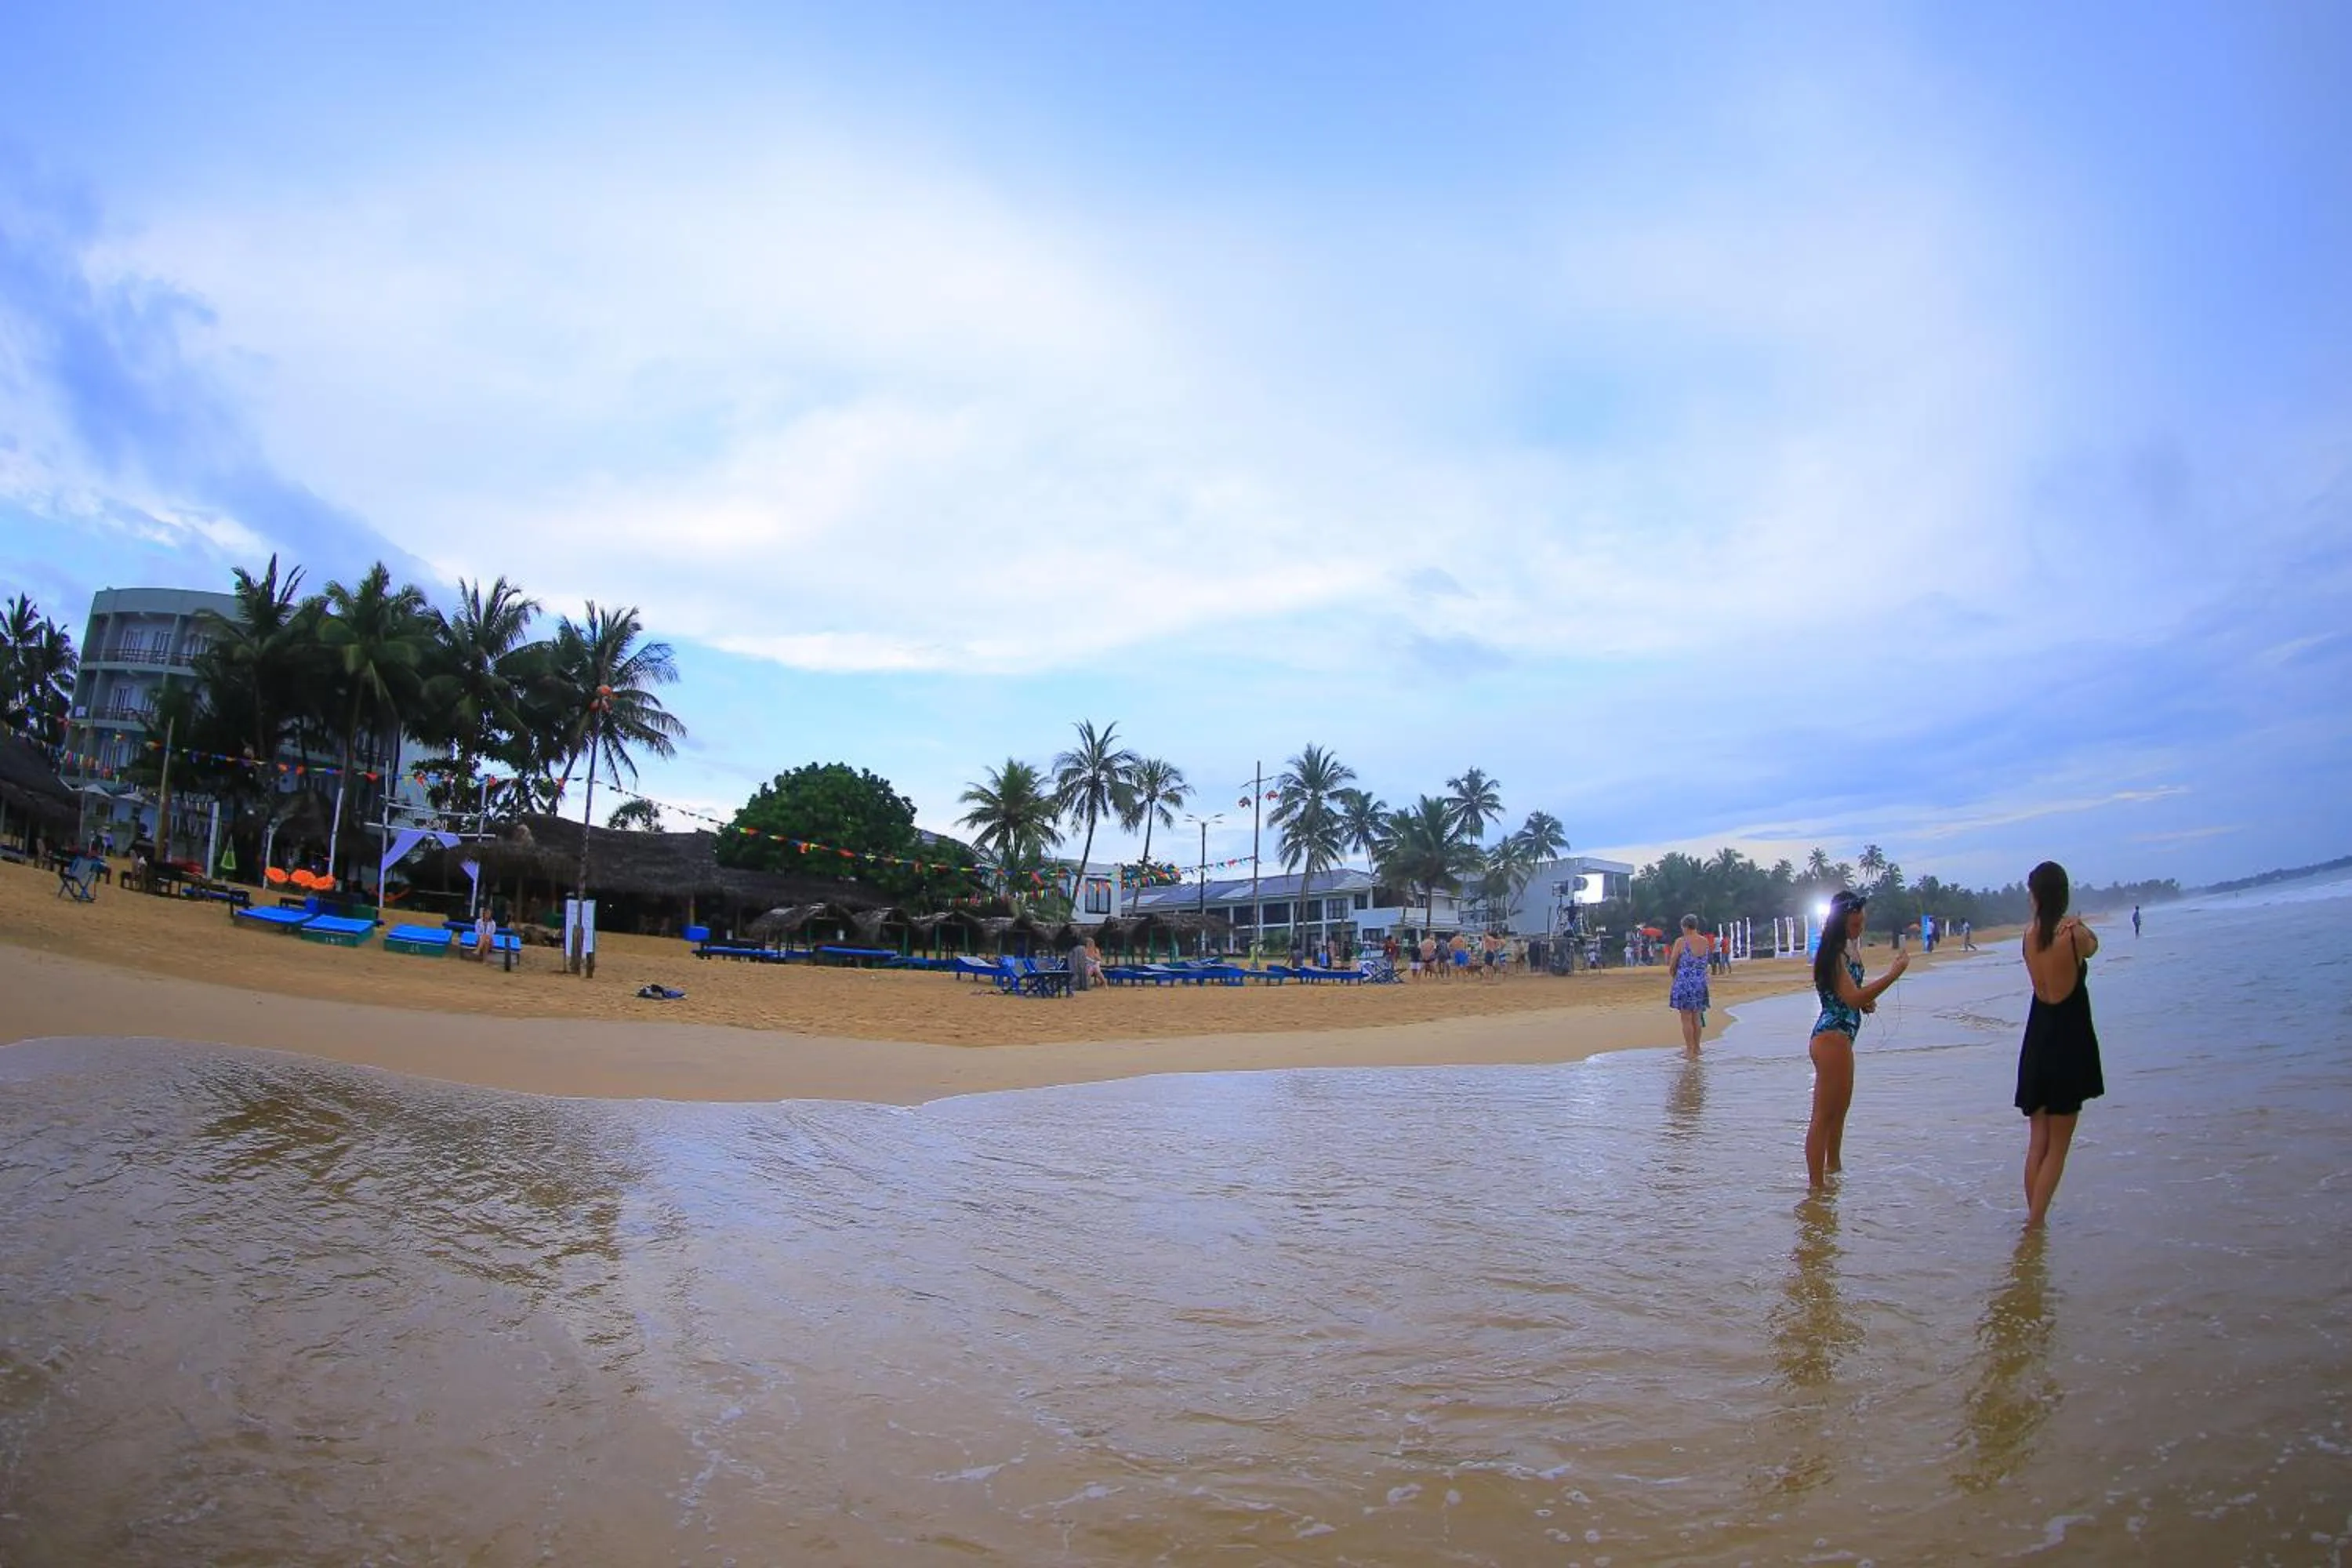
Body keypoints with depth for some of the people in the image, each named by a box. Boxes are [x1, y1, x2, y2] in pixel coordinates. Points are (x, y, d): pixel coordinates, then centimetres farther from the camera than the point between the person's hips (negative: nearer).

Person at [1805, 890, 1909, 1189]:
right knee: (1824, 1115, -7)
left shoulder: (1846, 951, 14)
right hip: (1832, 1037, -11)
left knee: (1839, 1109, 25)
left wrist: (1866, 1001, 6)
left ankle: (1833, 1167, 41)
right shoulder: (1834, 955, -17)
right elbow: (1852, 998, -26)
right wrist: (1892, 974, -26)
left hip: (1841, 1038, 11)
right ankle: (1816, 1184, -4)